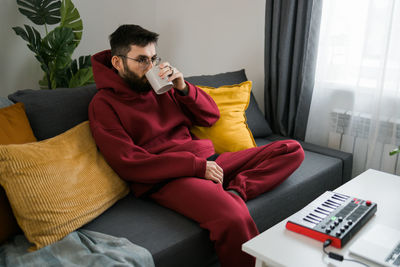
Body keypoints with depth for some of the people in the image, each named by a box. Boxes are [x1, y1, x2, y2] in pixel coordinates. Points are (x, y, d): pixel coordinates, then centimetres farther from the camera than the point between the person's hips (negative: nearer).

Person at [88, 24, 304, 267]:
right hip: (167, 178, -7)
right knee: (234, 219, -38)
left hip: (207, 161, 8)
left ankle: (236, 190, -19)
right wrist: (197, 165, -15)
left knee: (292, 150, -1)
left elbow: (211, 116, 18)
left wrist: (183, 87, -1)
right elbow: (129, 165, -11)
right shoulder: (104, 104, 1)